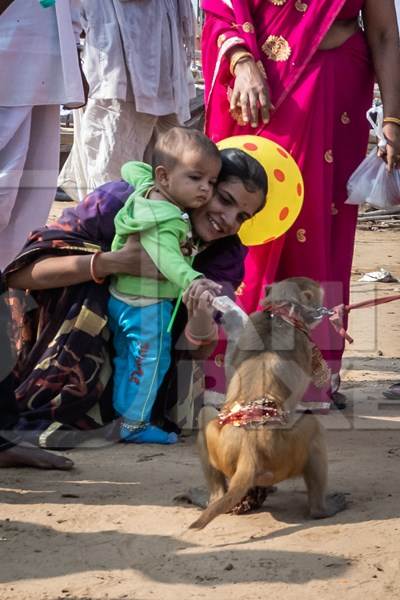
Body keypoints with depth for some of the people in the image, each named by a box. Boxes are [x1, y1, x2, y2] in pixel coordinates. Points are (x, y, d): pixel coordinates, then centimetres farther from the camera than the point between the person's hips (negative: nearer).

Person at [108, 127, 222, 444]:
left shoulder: (147, 188, 0)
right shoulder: (163, 219, -29)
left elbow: (131, 168, 19)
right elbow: (167, 258, -43)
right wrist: (191, 280, -57)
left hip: (121, 298, 10)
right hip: (148, 305, -10)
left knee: (126, 359, 20)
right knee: (150, 360, 1)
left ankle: (120, 415, 31)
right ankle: (134, 424, 6)